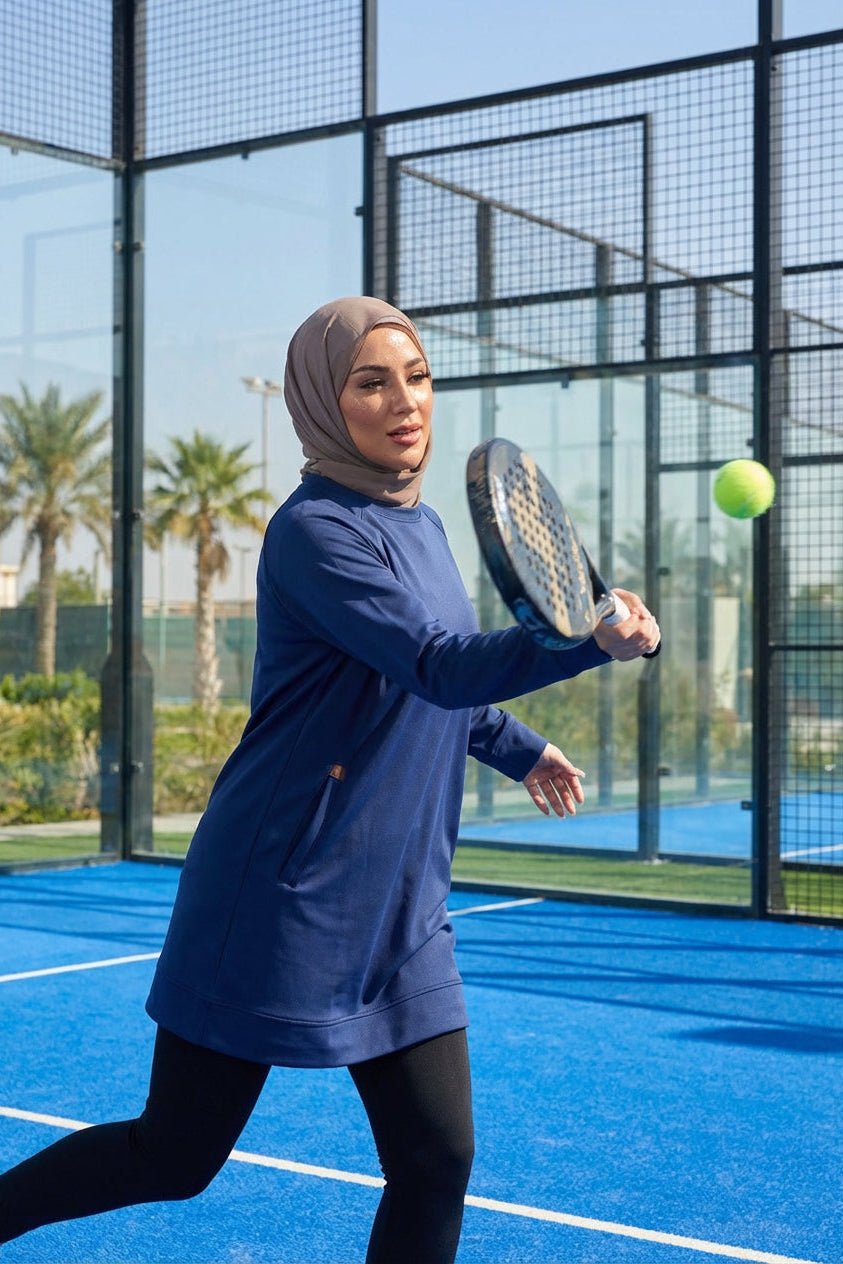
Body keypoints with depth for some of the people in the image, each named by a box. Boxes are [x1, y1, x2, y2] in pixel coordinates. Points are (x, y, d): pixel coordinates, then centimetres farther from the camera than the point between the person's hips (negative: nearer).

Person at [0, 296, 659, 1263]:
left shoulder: (418, 524, 11)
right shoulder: (315, 531, -16)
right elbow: (444, 667, -29)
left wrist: (520, 749, 32)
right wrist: (594, 639, -40)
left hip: (400, 916, 8)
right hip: (277, 905, -7)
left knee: (437, 1158, 3)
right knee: (172, 1158, 4)